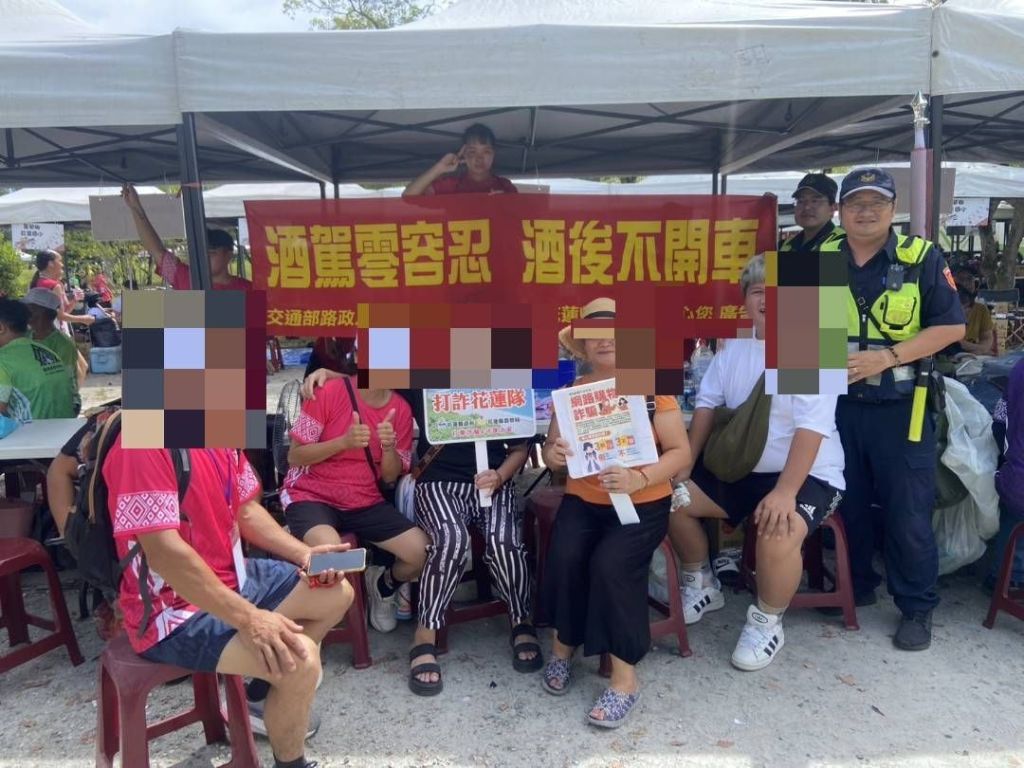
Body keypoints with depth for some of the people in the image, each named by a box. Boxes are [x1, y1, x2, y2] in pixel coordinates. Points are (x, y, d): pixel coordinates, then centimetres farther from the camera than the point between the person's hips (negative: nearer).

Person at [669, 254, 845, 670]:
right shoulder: (733, 349, 7)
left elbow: (811, 428, -23)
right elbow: (707, 406, 6)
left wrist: (785, 492, -31)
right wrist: (684, 468, -2)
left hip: (808, 474, -7)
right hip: (740, 467, 7)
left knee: (778, 534, -34)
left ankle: (767, 622, -5)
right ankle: (701, 586, 20)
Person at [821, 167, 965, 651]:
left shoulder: (922, 258, -5)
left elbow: (951, 326, -8)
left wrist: (886, 357, -19)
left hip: (900, 408, -3)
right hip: (837, 404, 3)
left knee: (908, 513, 5)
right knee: (847, 504, 15)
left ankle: (917, 607, 22)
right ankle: (855, 585, 34)